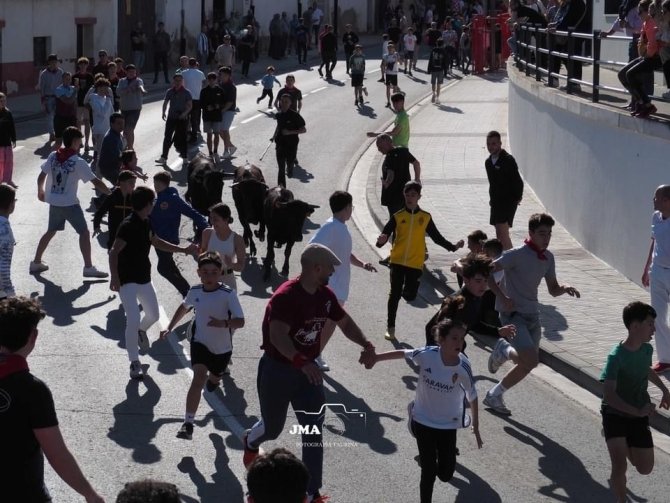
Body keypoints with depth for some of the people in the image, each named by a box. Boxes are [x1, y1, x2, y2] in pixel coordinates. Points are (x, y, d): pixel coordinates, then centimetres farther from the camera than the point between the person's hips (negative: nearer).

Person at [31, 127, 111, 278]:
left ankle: (36, 262, 27)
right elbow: (96, 182, -14)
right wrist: (111, 193, -4)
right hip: (70, 204, -6)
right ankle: (88, 267, -2)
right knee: (84, 232, 2)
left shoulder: (53, 156, 1)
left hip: (54, 202, 6)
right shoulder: (78, 162, -14)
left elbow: (42, 176, 9)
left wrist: (40, 191, 26)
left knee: (51, 231, 22)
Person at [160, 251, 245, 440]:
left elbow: (240, 321, -24)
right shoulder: (195, 291, -8)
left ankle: (213, 379, 67)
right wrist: (170, 327, 15)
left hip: (222, 347, 0)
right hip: (200, 342, 0)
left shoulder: (228, 294, -20)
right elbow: (184, 307, 15)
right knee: (199, 378, -22)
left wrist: (224, 323, -43)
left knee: (214, 379, 26)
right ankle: (188, 424, -26)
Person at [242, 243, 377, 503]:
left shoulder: (326, 296, -2)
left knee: (313, 432, -2)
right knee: (272, 428, 16)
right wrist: (302, 362, -52)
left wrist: (366, 345, -6)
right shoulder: (286, 296, -27)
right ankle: (250, 442, 54)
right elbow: (278, 336, -39)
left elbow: (345, 322, 11)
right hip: (277, 370, -5)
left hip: (307, 370, 5)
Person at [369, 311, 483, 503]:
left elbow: (472, 397, -6)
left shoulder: (463, 367, -21)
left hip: (448, 424, 1)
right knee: (429, 471, -1)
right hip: (423, 421, -1)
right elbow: (403, 353, -2)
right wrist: (376, 358, 9)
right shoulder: (426, 355, -22)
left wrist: (476, 427, 1)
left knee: (445, 474, 7)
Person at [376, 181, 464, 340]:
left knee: (409, 296, -1)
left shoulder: (425, 217, 3)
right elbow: (385, 234, -6)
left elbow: (437, 237, 11)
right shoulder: (397, 217, -1)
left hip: (416, 263, 1)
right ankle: (390, 328, 7)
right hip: (397, 261, -1)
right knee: (394, 294, -2)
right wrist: (381, 241, -29)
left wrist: (453, 247, 2)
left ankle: (406, 290, 37)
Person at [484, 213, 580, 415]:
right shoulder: (518, 255, -16)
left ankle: (503, 350, 42)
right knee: (530, 361, -19)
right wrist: (502, 297, -24)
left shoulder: (548, 257, 6)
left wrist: (565, 289, -8)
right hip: (512, 314, -7)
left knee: (528, 362, 13)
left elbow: (553, 289, 14)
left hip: (532, 314, 8)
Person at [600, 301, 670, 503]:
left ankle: (625, 445, 40)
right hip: (615, 415, -6)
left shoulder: (647, 349, -3)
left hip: (639, 417, 6)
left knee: (645, 469, 10)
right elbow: (608, 395, -29)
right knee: (620, 467, -18)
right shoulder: (617, 356, -24)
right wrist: (638, 411, -34)